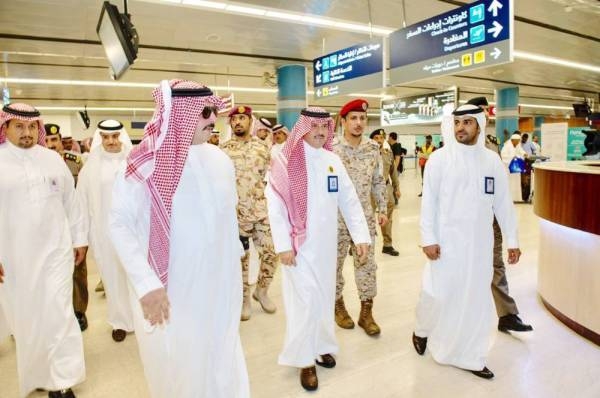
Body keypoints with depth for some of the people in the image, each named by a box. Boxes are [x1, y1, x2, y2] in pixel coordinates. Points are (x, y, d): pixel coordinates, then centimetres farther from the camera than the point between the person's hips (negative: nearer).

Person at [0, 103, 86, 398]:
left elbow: (71, 202, 7)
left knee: (57, 314, 1)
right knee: (24, 316, 13)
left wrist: (79, 239, 8)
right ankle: (32, 374, 34)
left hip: (55, 250, 1)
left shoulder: (53, 159, 4)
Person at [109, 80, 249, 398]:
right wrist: (147, 283, -20)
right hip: (169, 292, -4)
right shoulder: (145, 163, -14)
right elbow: (120, 225, -13)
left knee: (221, 363, 18)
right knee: (176, 368, 14)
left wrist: (234, 265, 12)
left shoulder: (219, 159, 1)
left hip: (218, 287, 4)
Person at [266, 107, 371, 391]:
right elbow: (275, 205, -11)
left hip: (326, 243, 5)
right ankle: (305, 360, 17)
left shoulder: (333, 160, 5)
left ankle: (321, 346, 35)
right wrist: (283, 245, -15)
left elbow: (349, 200, 5)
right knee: (306, 301, 0)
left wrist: (361, 235, 0)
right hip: (300, 244, -5)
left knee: (324, 298, 15)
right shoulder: (286, 161, -9)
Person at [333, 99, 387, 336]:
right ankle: (338, 305, 30)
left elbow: (378, 181, 11)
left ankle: (366, 312, 19)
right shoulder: (331, 148, -10)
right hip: (337, 217, -3)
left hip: (365, 216, 3)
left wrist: (382, 209, 8)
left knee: (367, 263, 5)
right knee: (335, 263, 10)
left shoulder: (373, 149, 4)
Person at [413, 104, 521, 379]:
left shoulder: (492, 160, 6)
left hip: (479, 243, 4)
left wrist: (512, 240, 8)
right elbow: (428, 201, -7)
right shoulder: (439, 158, -5)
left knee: (476, 298, 9)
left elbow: (503, 203, 9)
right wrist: (428, 239, -12)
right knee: (438, 293, 1)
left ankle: (469, 356, 25)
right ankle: (422, 330, 32)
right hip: (446, 241, -3)